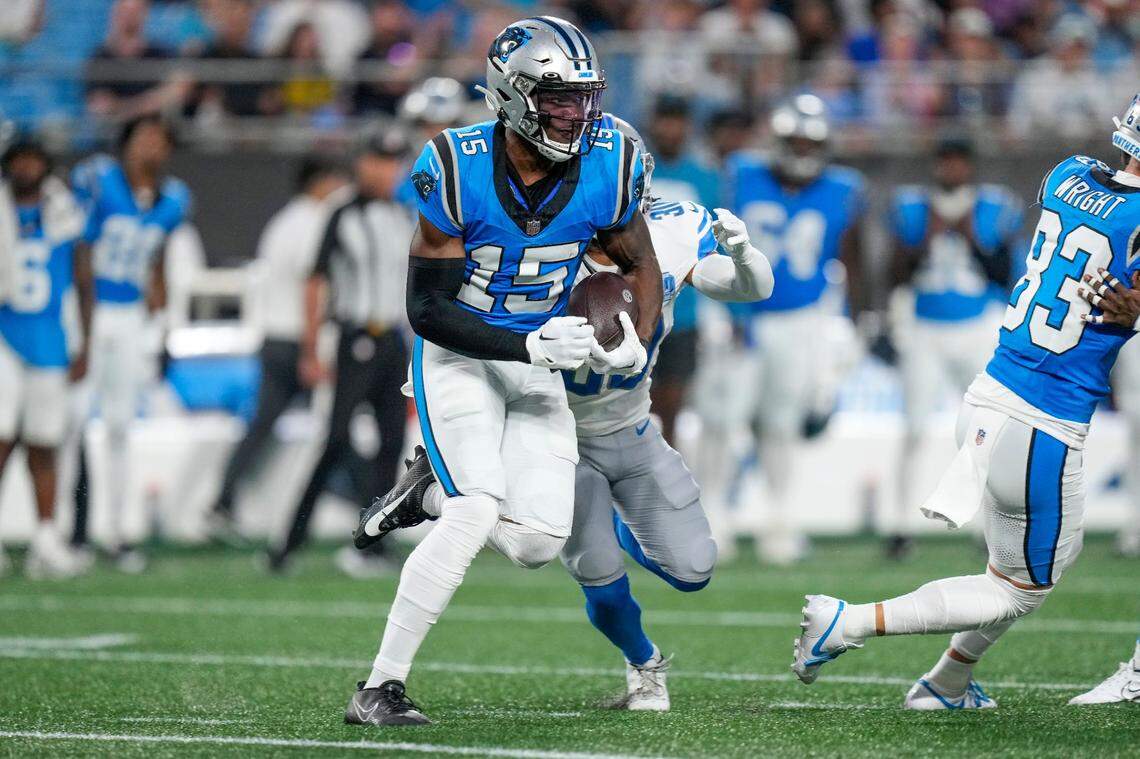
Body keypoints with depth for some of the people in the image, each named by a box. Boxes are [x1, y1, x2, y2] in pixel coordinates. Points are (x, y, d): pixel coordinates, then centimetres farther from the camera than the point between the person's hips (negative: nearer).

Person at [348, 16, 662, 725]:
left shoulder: (608, 167, -13)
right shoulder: (457, 170, -22)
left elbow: (641, 267, 6)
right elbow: (428, 308, -18)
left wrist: (637, 342, -12)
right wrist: (530, 346, -27)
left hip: (537, 362, 4)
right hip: (457, 355, -4)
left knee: (538, 544, -6)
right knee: (477, 512, -22)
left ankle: (429, 491, 25)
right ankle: (380, 689, -15)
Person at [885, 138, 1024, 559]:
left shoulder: (994, 211, -2)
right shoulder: (913, 210, -1)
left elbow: (1004, 278, -3)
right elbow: (898, 279, -2)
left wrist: (972, 241, -15)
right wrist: (926, 242, -15)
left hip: (979, 333, 0)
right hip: (925, 334, 0)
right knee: (915, 430, -4)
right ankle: (901, 521, 1)